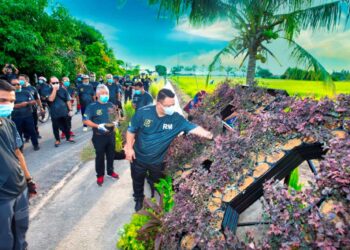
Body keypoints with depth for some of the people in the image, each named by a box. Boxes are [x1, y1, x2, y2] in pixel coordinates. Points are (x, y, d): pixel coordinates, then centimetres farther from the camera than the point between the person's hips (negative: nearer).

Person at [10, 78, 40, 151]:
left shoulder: (26, 92, 5)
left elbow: (34, 101, 1)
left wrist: (27, 103, -19)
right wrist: (20, 105, -20)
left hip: (28, 116, 1)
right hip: (16, 117, -1)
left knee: (32, 131, 6)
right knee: (18, 133, 7)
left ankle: (36, 145, 18)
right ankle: (20, 148, 19)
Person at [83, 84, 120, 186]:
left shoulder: (111, 105, 2)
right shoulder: (92, 106, -12)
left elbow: (115, 116, 16)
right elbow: (86, 120, -14)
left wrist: (115, 122, -7)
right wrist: (98, 126, -25)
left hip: (111, 134, 5)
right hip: (99, 136, -4)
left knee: (111, 154, 18)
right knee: (100, 156, 9)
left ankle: (110, 171, 38)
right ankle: (100, 175, 26)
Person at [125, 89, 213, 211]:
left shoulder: (176, 118, -20)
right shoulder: (143, 113, -22)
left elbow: (193, 128, -27)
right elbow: (131, 130, -10)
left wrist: (208, 134, -44)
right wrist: (129, 147, -9)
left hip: (157, 160, 1)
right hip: (139, 157, 0)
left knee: (156, 182, 25)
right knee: (138, 181, 23)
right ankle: (139, 199, 53)